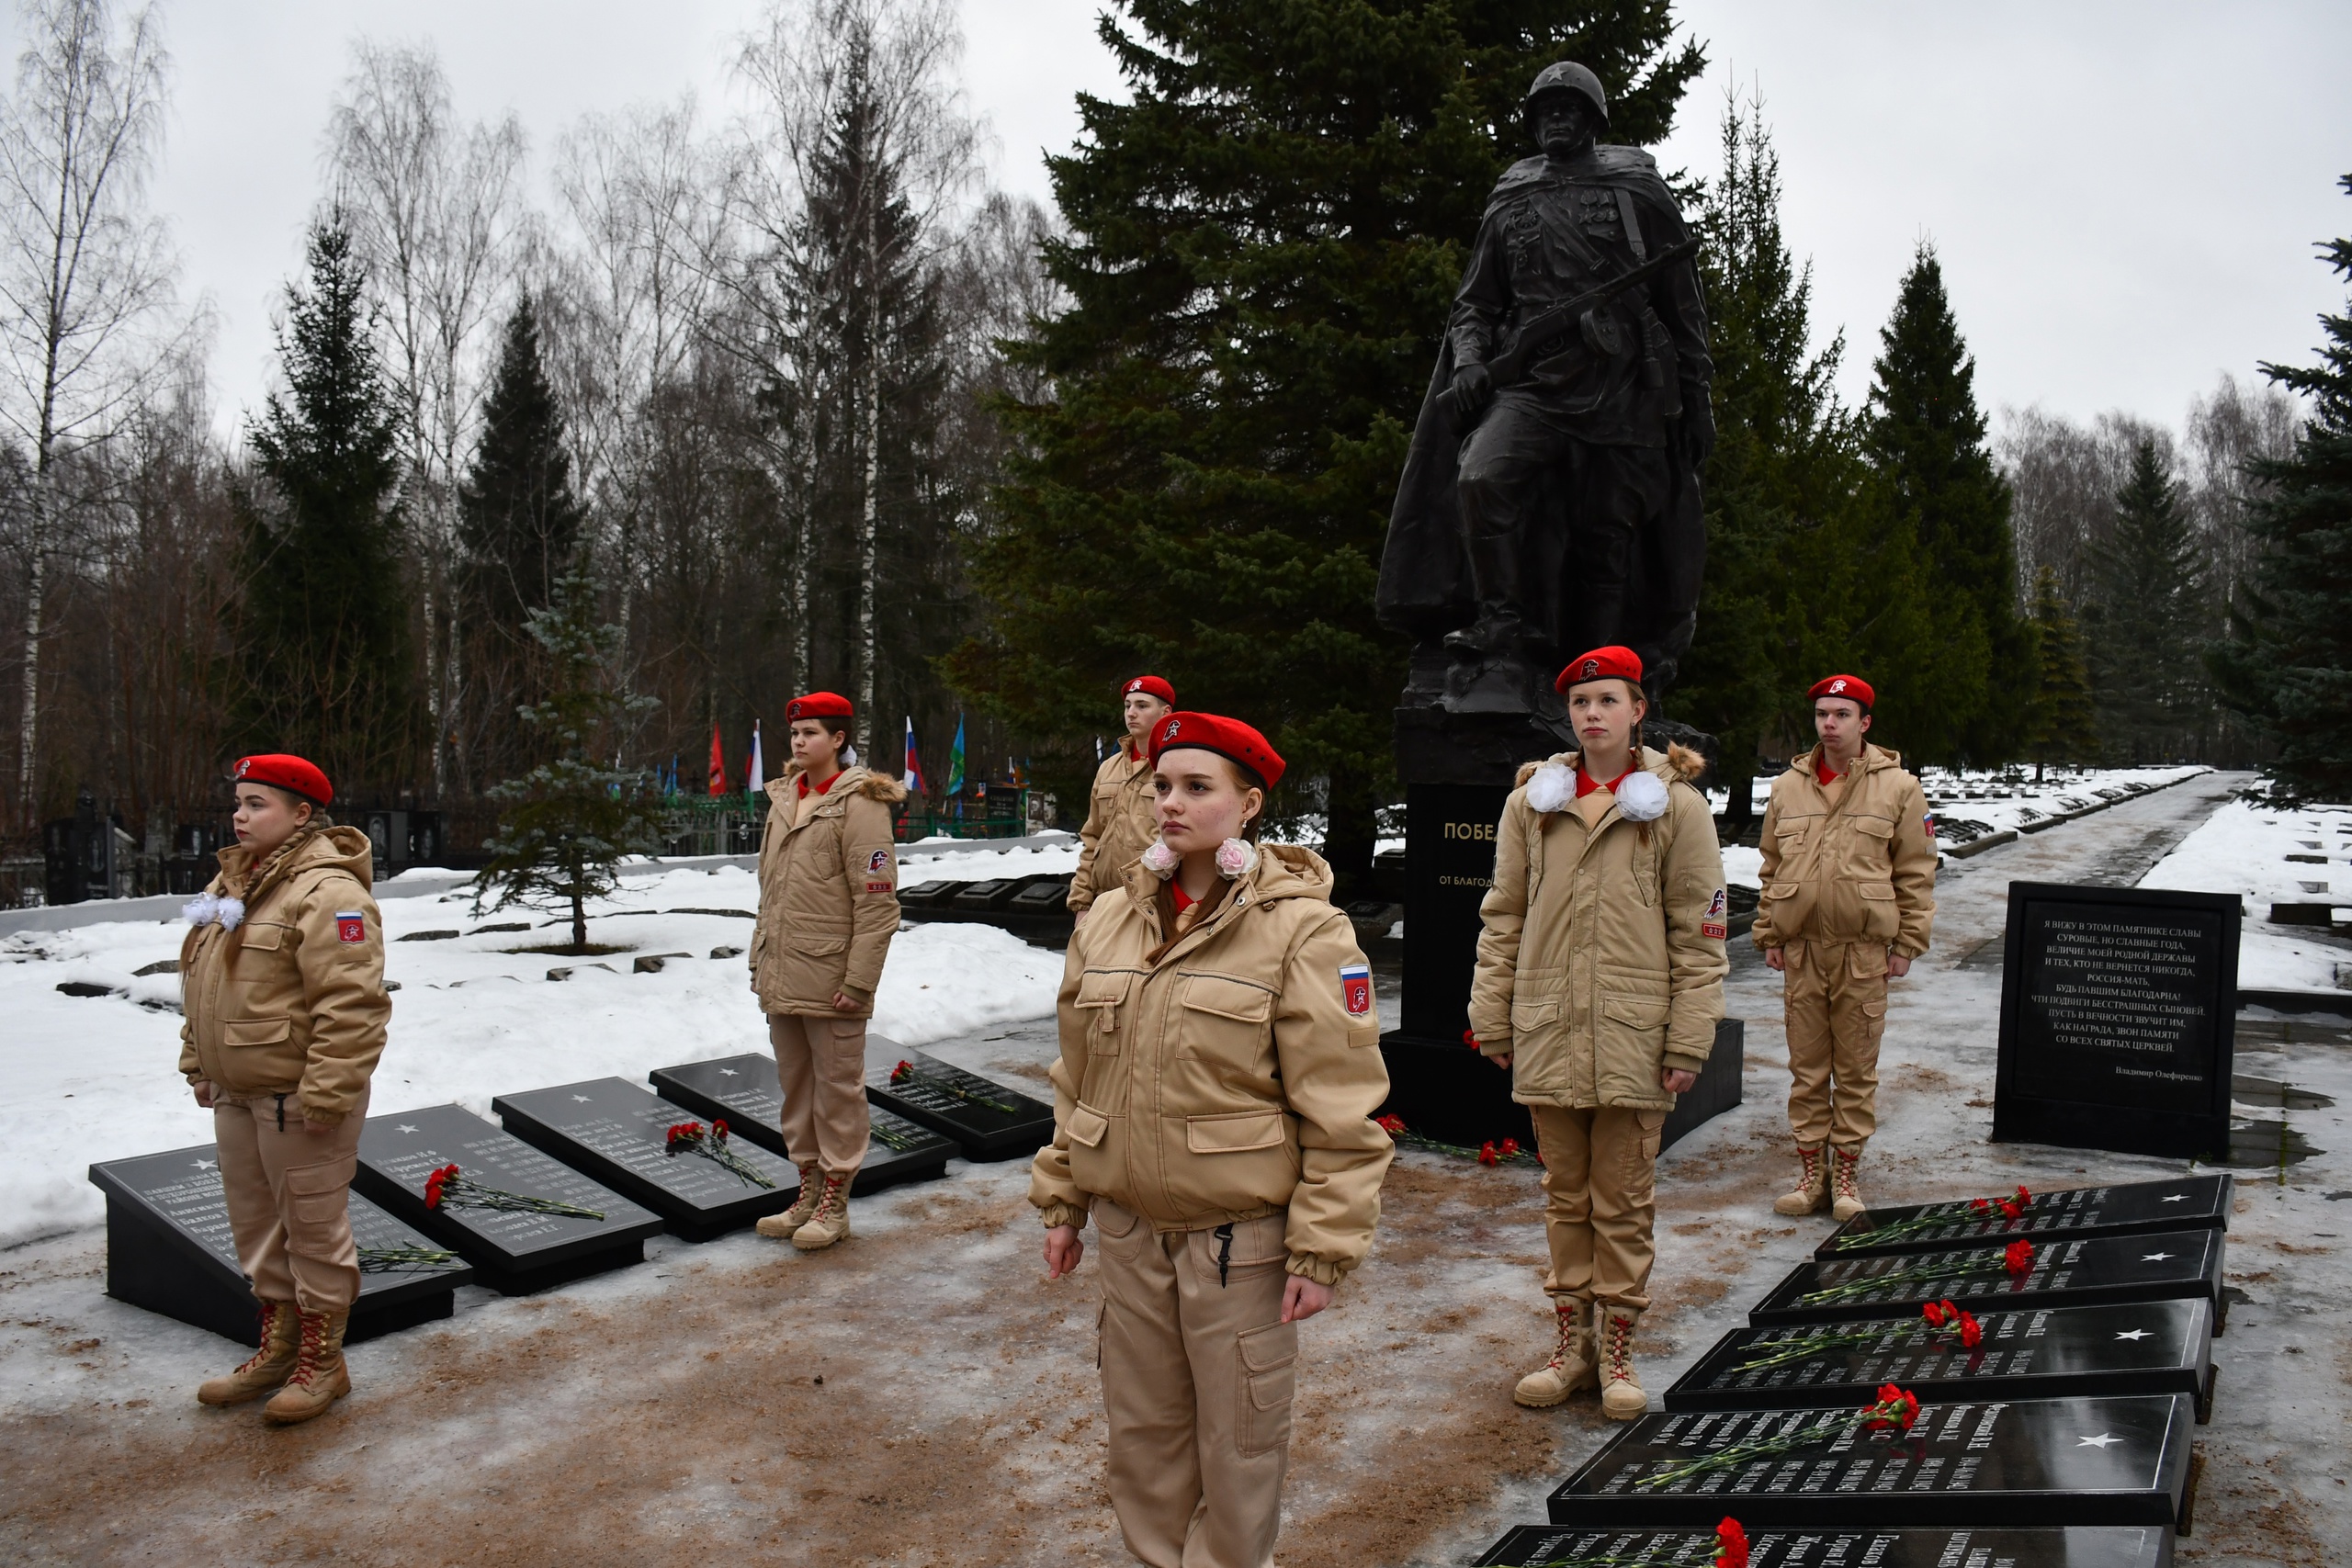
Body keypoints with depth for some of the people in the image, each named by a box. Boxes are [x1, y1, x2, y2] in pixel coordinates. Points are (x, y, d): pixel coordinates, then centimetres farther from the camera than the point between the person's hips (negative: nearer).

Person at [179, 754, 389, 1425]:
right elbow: (200, 986, 22)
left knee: (313, 1226, 3)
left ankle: (321, 1362, 17)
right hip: (237, 1093, 10)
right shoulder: (229, 884, 11)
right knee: (255, 1222, 19)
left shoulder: (326, 892, -20)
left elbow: (351, 1005, -25)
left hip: (297, 1098, -10)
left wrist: (326, 1093, -25)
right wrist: (199, 1065, 19)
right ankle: (278, 1347, 35)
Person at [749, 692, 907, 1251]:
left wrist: (858, 981, -18)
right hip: (781, 978, 8)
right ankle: (808, 1191, 29)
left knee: (837, 1086, 3)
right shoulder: (784, 798, 12)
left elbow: (878, 904, -15)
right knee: (795, 1084, 16)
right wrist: (761, 959, 16)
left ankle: (835, 1204, 14)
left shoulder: (859, 804, -11)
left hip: (830, 979, -8)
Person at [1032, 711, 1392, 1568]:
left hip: (1241, 1230, -5)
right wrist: (1062, 1200, 13)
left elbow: (1340, 1108, -13)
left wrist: (1323, 1248, -14)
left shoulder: (1301, 928, -13)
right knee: (1142, 1423, 19)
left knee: (1239, 1436, 10)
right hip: (1129, 1224, 5)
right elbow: (1078, 1078, 13)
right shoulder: (1110, 918, 4)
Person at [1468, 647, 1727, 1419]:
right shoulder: (1532, 800, 6)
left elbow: (1699, 933, -1)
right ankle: (1573, 1342, 24)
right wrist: (1492, 1019, 6)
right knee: (1565, 1194, 12)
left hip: (1632, 1037, -2)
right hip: (1548, 1034, 3)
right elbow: (1503, 919, 10)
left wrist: (1688, 1040, -6)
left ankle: (1616, 1351, 20)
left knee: (1623, 1200, 5)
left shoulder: (1676, 805, -1)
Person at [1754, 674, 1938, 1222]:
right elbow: (1772, 869, 13)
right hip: (1801, 949, 3)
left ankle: (1846, 1174, 17)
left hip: (1865, 951, -2)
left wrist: (1906, 944, -2)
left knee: (1857, 1069, 5)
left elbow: (1916, 874, 2)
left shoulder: (1899, 788, 1)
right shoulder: (1787, 787, 9)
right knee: (1806, 1068, 8)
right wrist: (1768, 935, 9)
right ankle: (1810, 1171, 18)